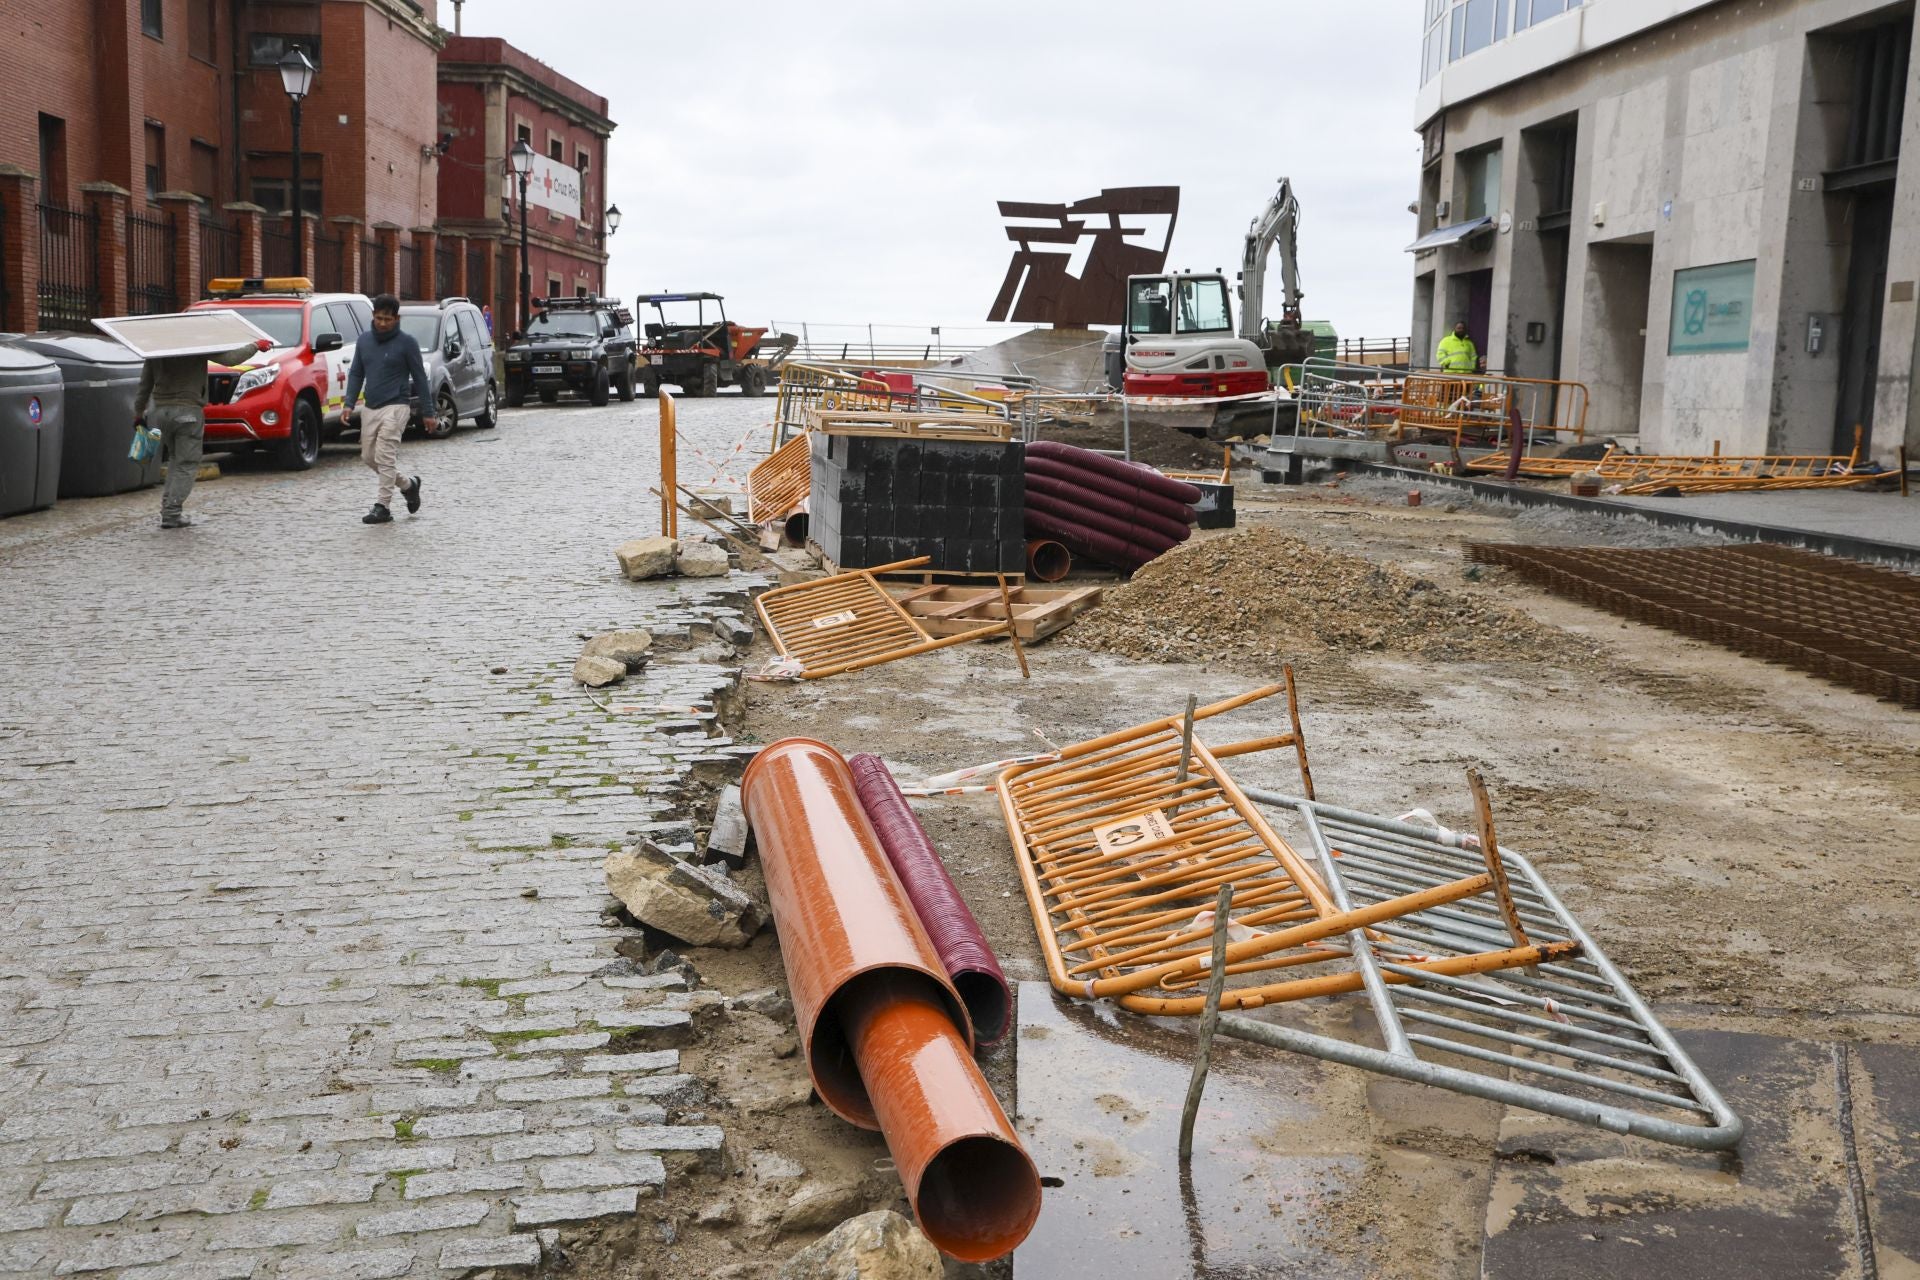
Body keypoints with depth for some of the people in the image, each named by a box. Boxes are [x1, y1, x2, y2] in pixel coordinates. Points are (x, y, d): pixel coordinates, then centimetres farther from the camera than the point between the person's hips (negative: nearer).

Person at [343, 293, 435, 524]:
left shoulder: (406, 342, -6)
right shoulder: (364, 340, 9)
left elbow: (420, 378, -3)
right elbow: (356, 374, 14)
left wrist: (427, 412, -3)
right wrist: (349, 403, 2)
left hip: (395, 407, -6)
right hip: (370, 408, 6)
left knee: (385, 456, -12)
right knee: (368, 456, 10)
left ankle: (383, 506, -7)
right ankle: (408, 484, 28)